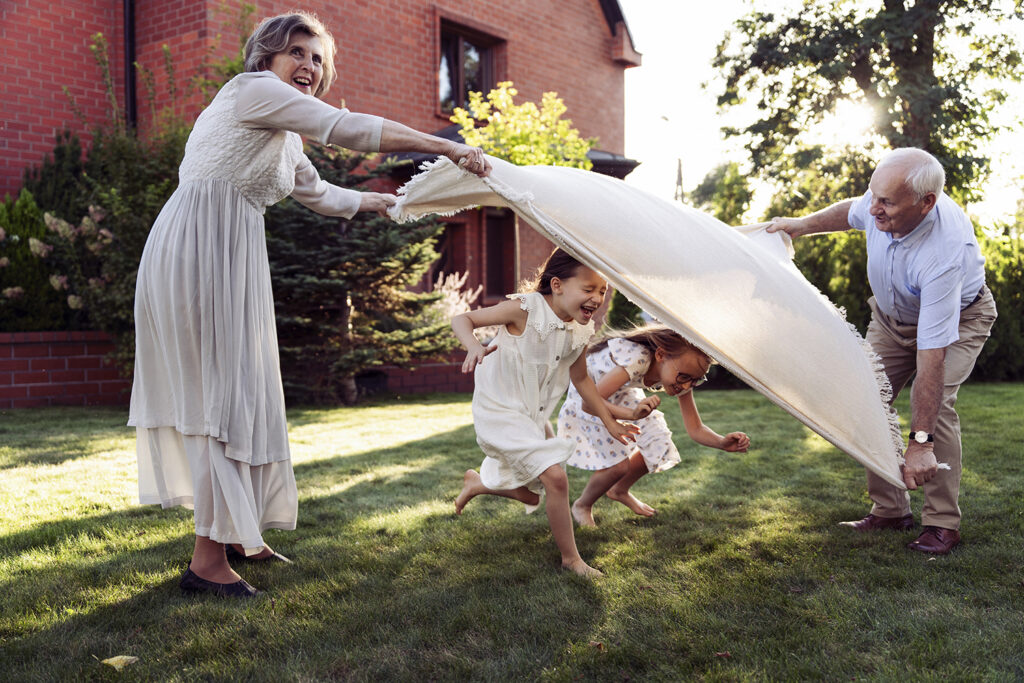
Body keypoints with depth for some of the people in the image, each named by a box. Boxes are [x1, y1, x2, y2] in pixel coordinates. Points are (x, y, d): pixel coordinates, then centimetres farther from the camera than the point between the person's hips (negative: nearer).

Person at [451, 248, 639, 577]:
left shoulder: (579, 331, -3)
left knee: (531, 495, 19)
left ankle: (476, 482, 47)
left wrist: (609, 422, 16)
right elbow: (461, 319, -18)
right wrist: (474, 347, -39)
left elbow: (581, 379, 13)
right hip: (500, 411, -8)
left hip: (532, 416, 8)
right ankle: (571, 558, 0)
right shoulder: (525, 309, -23)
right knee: (555, 477, -20)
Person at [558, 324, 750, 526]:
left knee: (657, 445, 1)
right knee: (618, 463, -16)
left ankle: (619, 491, 30)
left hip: (622, 392, 7)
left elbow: (695, 429, -17)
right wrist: (632, 414, -60)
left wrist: (722, 442, -38)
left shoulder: (680, 377, -21)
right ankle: (582, 505, 14)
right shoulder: (636, 359, -42)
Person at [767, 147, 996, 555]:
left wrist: (920, 443, -42)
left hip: (958, 316, -6)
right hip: (892, 315, 6)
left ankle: (943, 522, -11)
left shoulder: (944, 254, -44)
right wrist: (803, 224, -6)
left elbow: (931, 355, -44)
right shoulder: (880, 203, -27)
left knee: (934, 401, -25)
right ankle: (889, 511, 4)